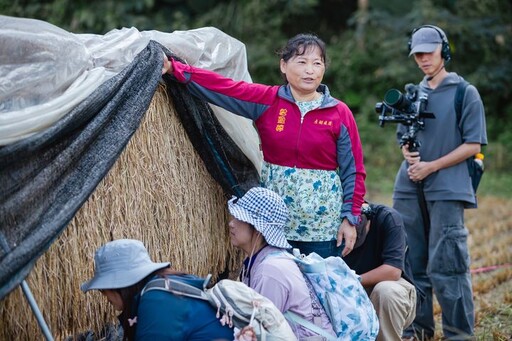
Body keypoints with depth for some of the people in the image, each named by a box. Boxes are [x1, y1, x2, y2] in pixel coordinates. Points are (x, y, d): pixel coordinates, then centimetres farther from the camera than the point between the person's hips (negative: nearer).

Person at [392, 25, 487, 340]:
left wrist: (431, 167, -13)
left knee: (445, 266, -9)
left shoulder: (465, 93, -2)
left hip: (447, 189, -6)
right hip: (409, 189, 6)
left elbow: (473, 145, -5)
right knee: (411, 264, 10)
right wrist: (407, 152, -3)